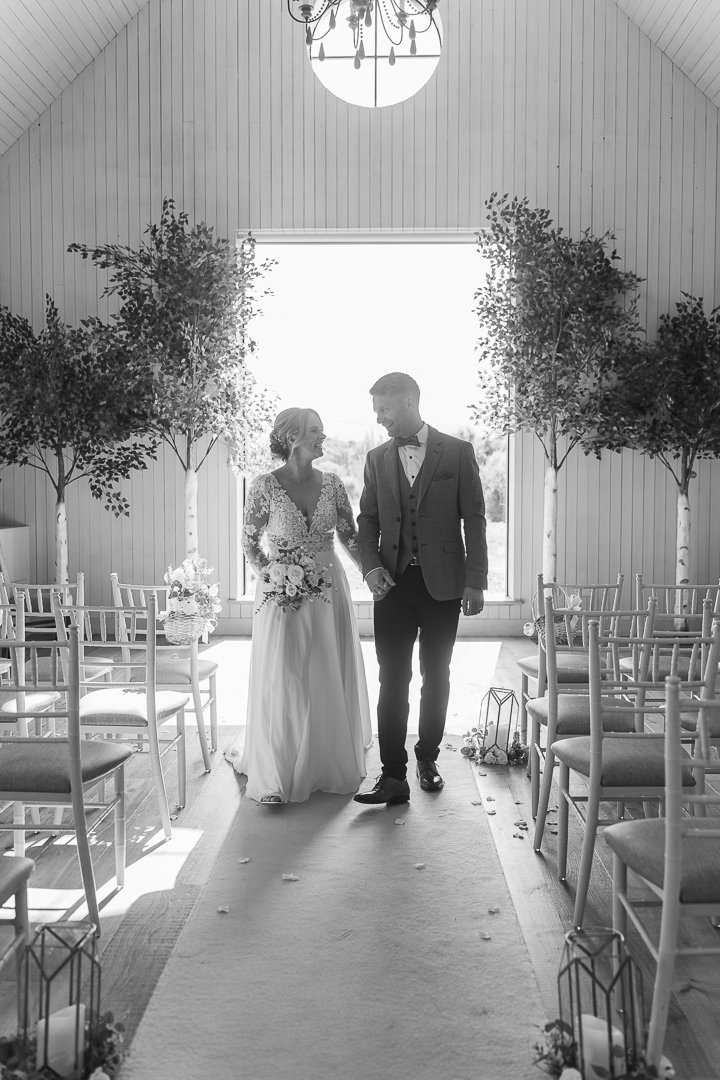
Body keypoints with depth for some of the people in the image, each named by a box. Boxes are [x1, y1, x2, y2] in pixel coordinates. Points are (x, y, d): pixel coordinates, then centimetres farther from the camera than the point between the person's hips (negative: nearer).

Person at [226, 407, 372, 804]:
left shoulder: (331, 483, 1)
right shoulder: (265, 486, -9)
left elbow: (350, 536, 5)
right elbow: (249, 543, -3)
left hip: (328, 589, 4)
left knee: (331, 680, 11)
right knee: (281, 681, 3)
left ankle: (329, 766, 29)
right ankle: (274, 775, 17)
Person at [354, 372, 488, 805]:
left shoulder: (458, 452, 0)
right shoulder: (377, 458, 9)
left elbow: (474, 518, -1)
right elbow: (368, 519, 13)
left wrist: (476, 582, -6)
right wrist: (371, 565, -4)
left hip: (442, 584, -2)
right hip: (393, 583, 2)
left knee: (436, 676, 9)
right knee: (393, 680, -2)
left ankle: (428, 758, 26)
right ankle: (394, 776, 2)